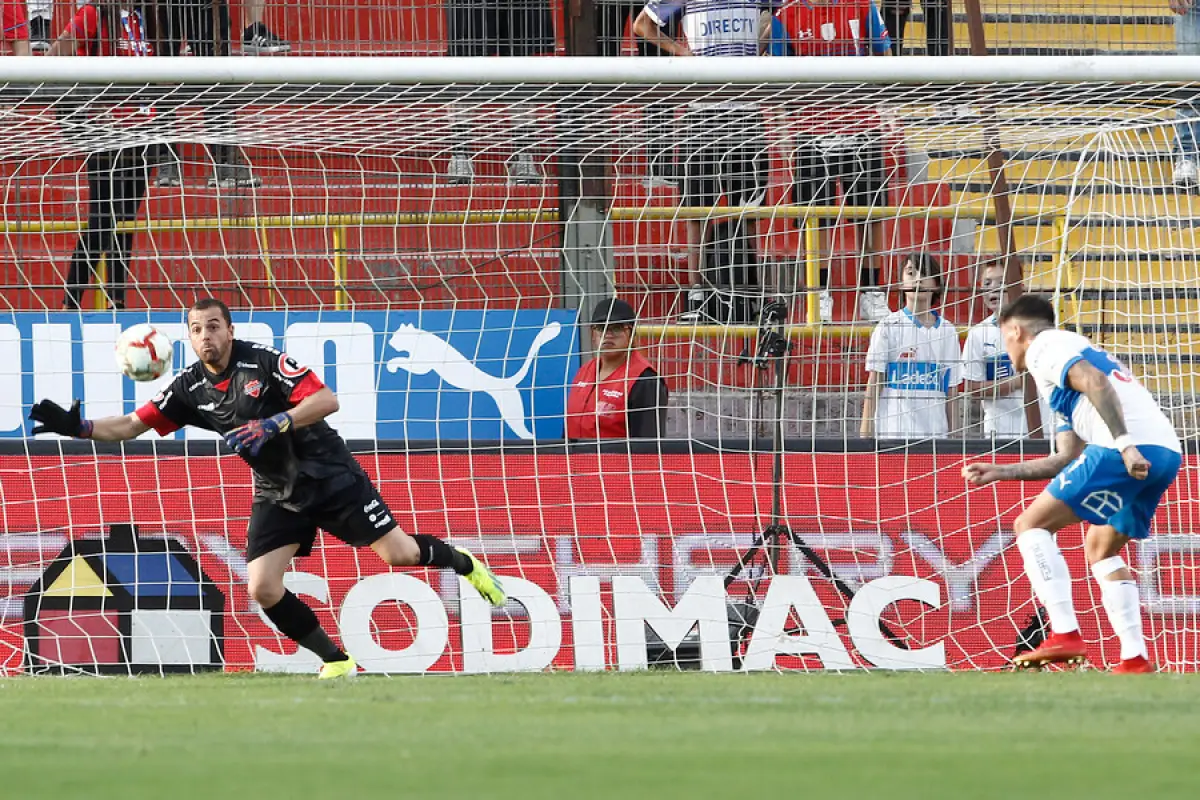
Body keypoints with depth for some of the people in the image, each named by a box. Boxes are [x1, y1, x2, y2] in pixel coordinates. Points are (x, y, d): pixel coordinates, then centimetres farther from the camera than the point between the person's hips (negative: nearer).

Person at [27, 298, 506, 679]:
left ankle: (464, 564, 25)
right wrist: (79, 428, -17)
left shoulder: (264, 363, -17)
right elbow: (131, 426, -2)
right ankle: (336, 663, 5)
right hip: (277, 493, 5)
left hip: (327, 473, -5)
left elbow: (327, 400, -24)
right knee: (263, 589, -11)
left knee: (398, 553, -8)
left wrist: (273, 425, -35)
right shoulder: (189, 389, -3)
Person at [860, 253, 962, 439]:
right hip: (893, 434, -3)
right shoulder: (889, 326, 1)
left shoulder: (947, 331, 11)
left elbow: (951, 391, 13)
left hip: (935, 433, 3)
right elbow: (874, 382, 0)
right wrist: (866, 430, -6)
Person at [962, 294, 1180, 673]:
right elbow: (1068, 460, 35)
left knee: (1031, 525, -3)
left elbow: (1095, 383, -13)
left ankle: (1065, 635, -15)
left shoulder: (1044, 347, 7)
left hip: (1133, 449, -9)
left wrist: (1124, 443, -22)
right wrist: (999, 472, 40)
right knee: (1100, 549, 25)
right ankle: (1136, 659, 14)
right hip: (1167, 453, 9)